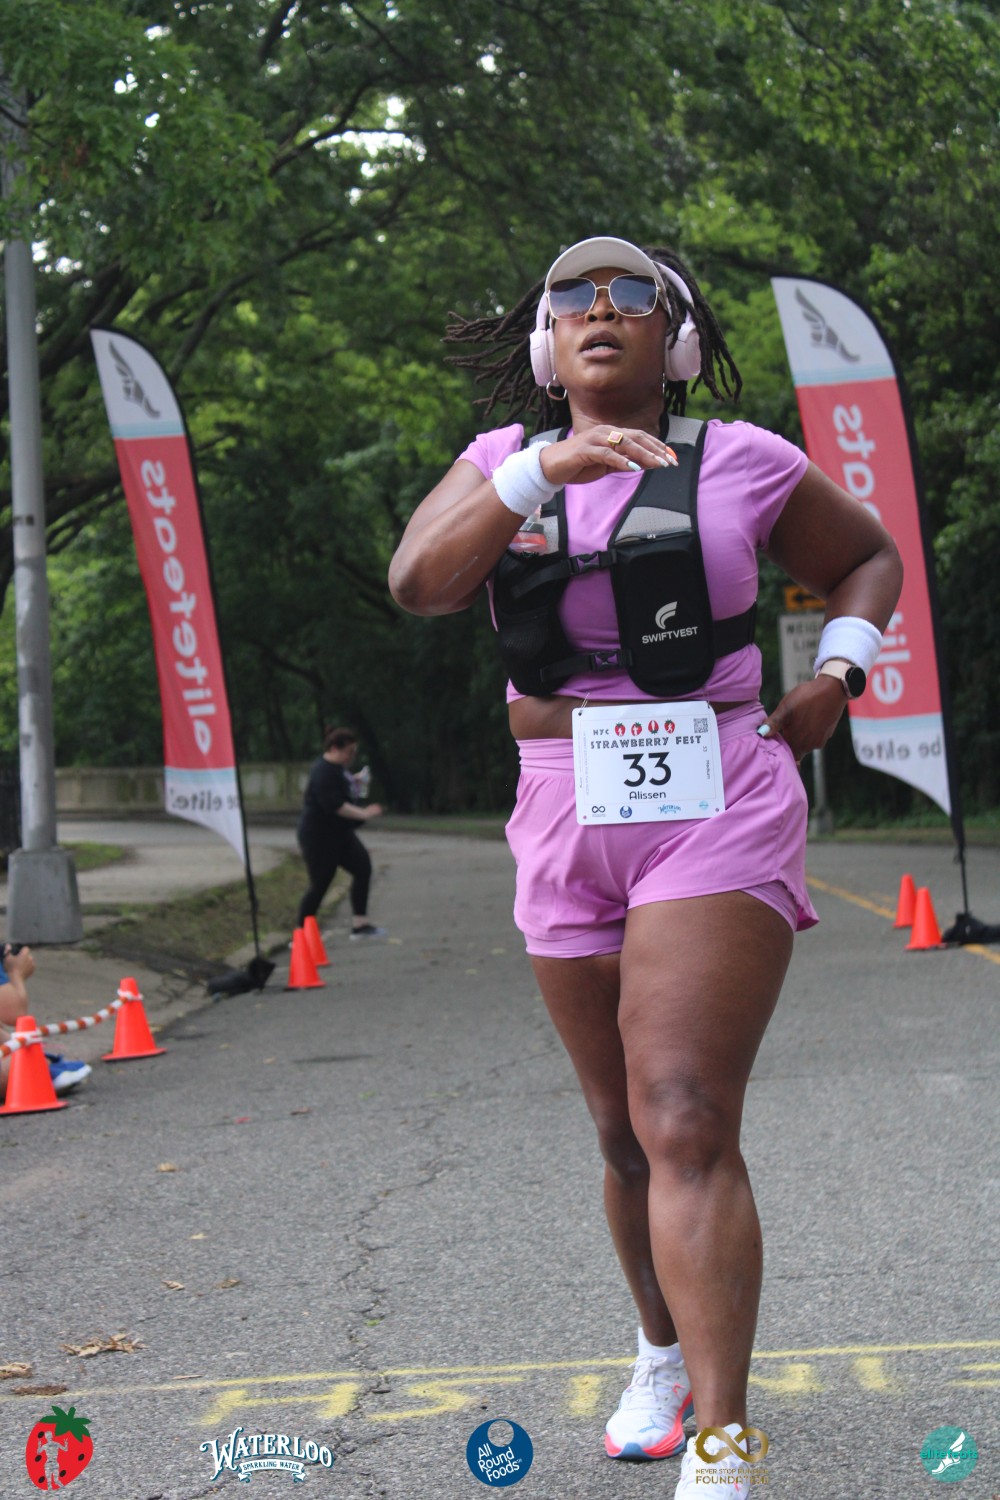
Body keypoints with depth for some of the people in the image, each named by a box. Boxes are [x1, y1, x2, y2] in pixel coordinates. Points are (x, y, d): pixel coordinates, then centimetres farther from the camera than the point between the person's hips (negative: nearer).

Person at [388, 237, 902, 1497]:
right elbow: (418, 581, -12)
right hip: (567, 826, 4)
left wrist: (837, 673, 1)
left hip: (718, 812, -4)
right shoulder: (502, 463, 8)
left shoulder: (742, 462, 3)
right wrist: (541, 470, -25)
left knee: (687, 1124, -16)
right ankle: (664, 1356, 39)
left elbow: (869, 556, 19)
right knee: (626, 1133, 15)